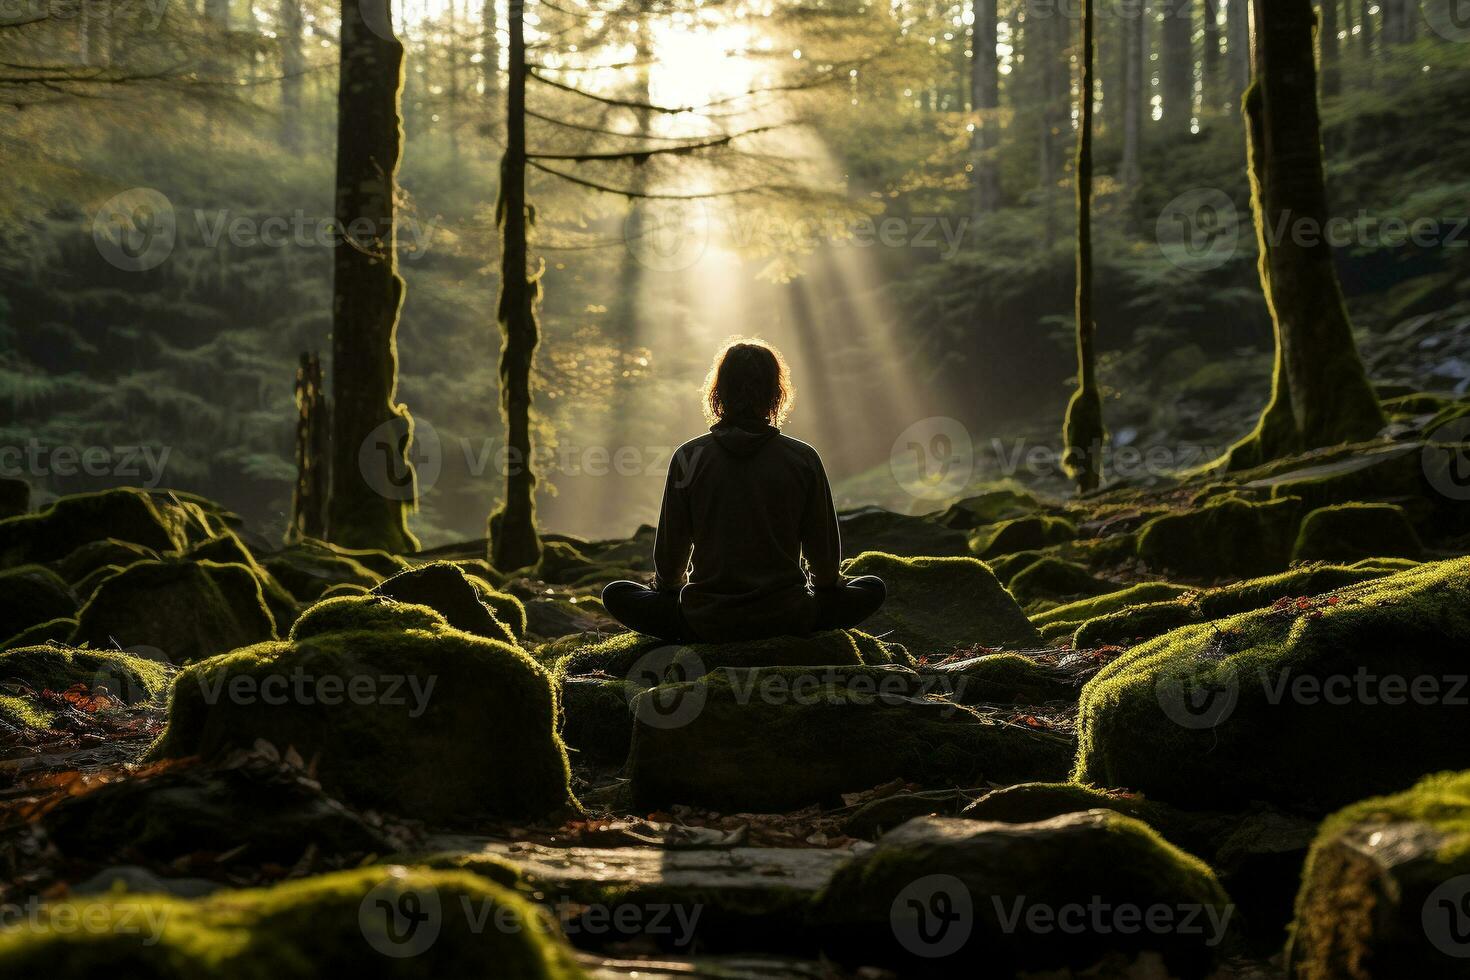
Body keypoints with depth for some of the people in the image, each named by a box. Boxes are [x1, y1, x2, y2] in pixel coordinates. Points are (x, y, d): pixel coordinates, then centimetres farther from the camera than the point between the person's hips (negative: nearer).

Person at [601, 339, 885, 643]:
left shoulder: (689, 458, -5)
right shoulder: (803, 458, -5)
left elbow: (669, 553, 2)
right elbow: (825, 553, 3)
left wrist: (667, 584, 25)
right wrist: (826, 581, 27)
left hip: (706, 623, 0)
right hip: (786, 619, 0)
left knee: (616, 594, 22)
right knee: (873, 588, 23)